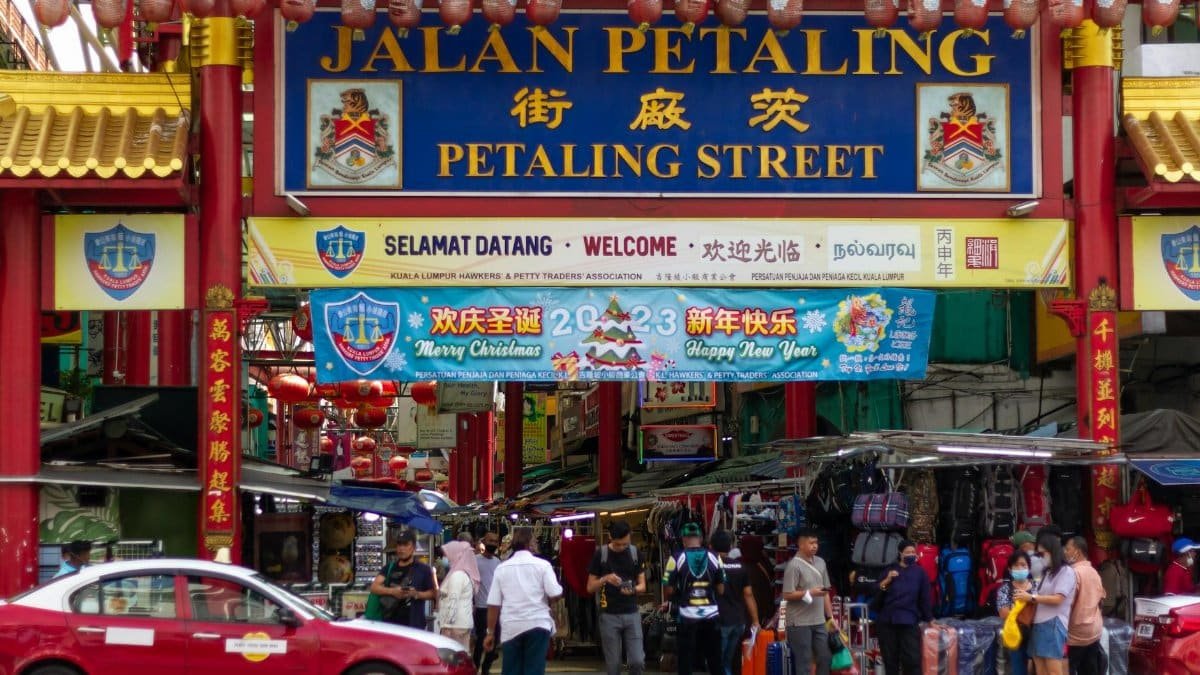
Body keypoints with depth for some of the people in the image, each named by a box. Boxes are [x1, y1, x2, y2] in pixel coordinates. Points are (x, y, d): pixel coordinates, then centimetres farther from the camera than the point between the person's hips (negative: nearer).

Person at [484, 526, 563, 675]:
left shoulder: (501, 568, 6)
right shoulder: (542, 565, -2)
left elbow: (493, 604, 4)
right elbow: (555, 594, -9)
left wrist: (490, 632, 11)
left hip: (511, 628, 2)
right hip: (537, 624, -2)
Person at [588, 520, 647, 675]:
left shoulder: (635, 553, 4)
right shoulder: (600, 554, -2)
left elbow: (642, 585, 6)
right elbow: (590, 587, 1)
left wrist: (633, 590, -17)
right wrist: (605, 579, -19)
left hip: (632, 614, 1)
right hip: (609, 616, -1)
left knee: (637, 661, -7)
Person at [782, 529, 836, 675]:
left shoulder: (820, 563, 10)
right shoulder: (794, 565, -12)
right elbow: (787, 595, -14)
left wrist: (830, 617, 13)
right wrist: (810, 593, -17)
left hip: (819, 622, 7)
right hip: (800, 623, -7)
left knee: (825, 658, 9)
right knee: (804, 662, -1)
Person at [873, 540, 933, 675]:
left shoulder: (919, 572, 3)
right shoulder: (891, 570, 8)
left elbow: (925, 598, 6)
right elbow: (876, 593, 2)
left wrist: (929, 619, 8)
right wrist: (887, 581, -14)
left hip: (909, 622, -2)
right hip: (887, 621, 2)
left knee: (913, 659, -9)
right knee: (890, 659, 5)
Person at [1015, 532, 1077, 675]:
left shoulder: (1066, 571, -2)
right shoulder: (1047, 573, 24)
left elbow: (1057, 599, -12)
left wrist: (1032, 597, -10)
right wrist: (1027, 598, 3)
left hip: (1053, 625, -8)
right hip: (1038, 625, 8)